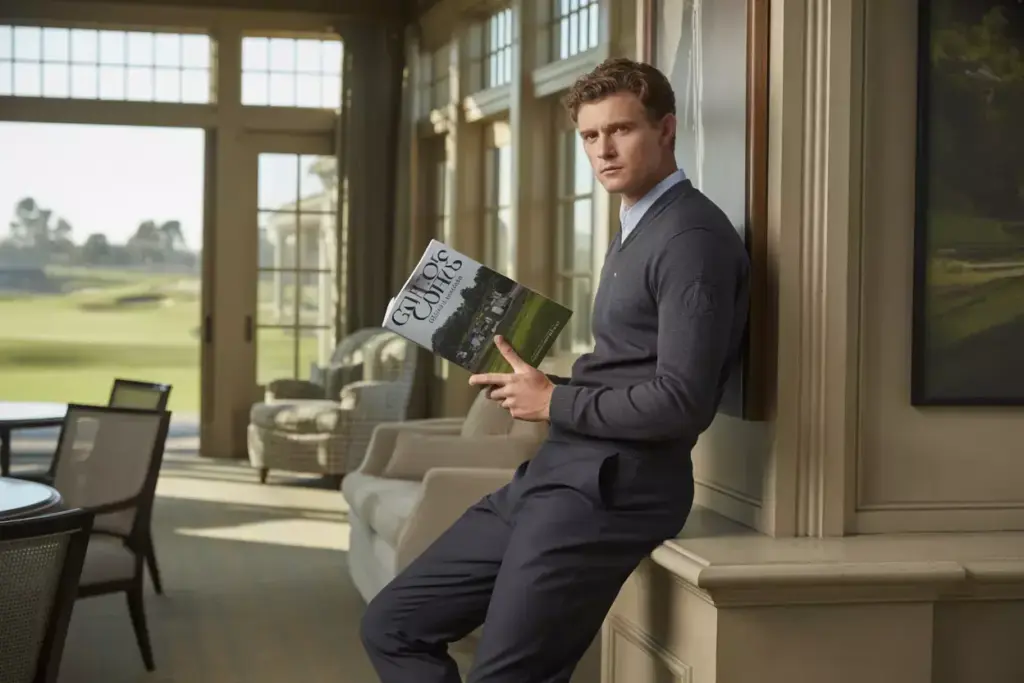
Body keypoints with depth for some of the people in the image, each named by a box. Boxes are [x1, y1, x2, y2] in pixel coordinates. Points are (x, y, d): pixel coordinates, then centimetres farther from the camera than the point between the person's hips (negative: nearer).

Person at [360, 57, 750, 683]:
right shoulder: (638, 229, 19)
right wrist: (537, 385, 3)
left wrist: (554, 403, -10)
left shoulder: (692, 237, -12)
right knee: (392, 626, 8)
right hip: (555, 475, 10)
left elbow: (681, 402, -21)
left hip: (608, 489, -10)